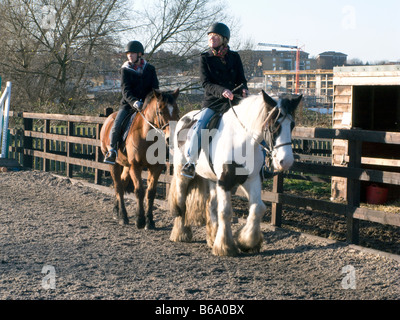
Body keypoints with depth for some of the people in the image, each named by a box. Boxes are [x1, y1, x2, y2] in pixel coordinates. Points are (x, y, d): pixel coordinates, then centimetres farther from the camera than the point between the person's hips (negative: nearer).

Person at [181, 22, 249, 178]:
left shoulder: (234, 57, 8)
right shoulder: (205, 58, 3)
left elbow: (241, 79, 8)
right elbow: (206, 83, -7)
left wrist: (243, 89, -16)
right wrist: (222, 91, -26)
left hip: (233, 102, 2)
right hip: (212, 102, -2)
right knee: (198, 128, -22)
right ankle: (190, 162, -11)